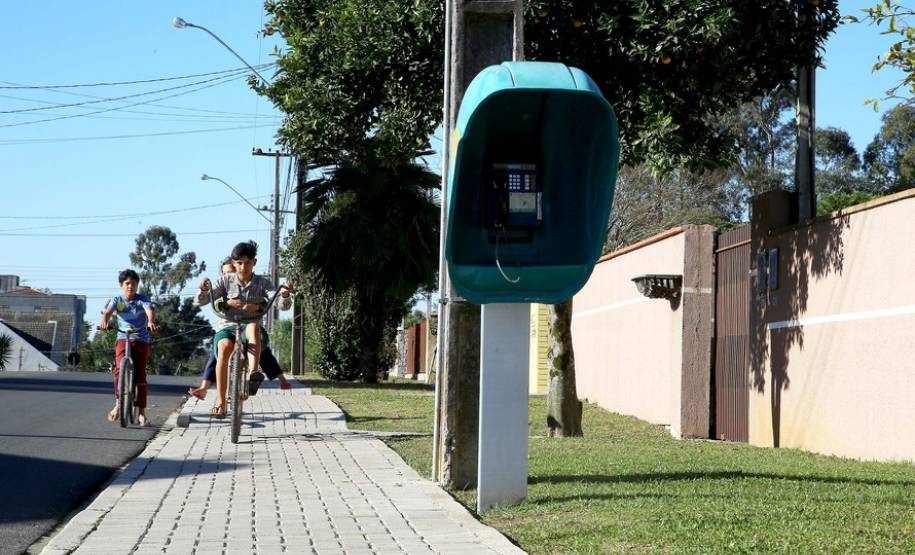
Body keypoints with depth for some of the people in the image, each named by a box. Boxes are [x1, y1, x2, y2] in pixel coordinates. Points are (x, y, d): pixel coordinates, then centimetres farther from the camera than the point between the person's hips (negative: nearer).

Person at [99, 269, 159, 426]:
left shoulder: (142, 299, -1)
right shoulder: (117, 300, 1)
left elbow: (149, 310, -20)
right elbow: (107, 311, -17)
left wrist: (151, 322, -43)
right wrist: (104, 321, -41)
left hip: (141, 339, -1)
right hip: (123, 338, 1)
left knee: (140, 374, -5)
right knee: (120, 368, -21)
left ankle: (142, 411, 1)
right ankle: (118, 403, -9)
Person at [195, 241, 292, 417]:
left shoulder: (263, 283, 2)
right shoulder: (226, 280, 3)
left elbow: (282, 305, -12)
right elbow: (200, 301, -4)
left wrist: (285, 295, -35)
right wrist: (203, 289, -27)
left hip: (249, 326, 0)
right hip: (226, 327, 0)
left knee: (253, 327, -38)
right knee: (225, 346, -36)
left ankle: (253, 373, -55)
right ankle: (220, 401, -31)